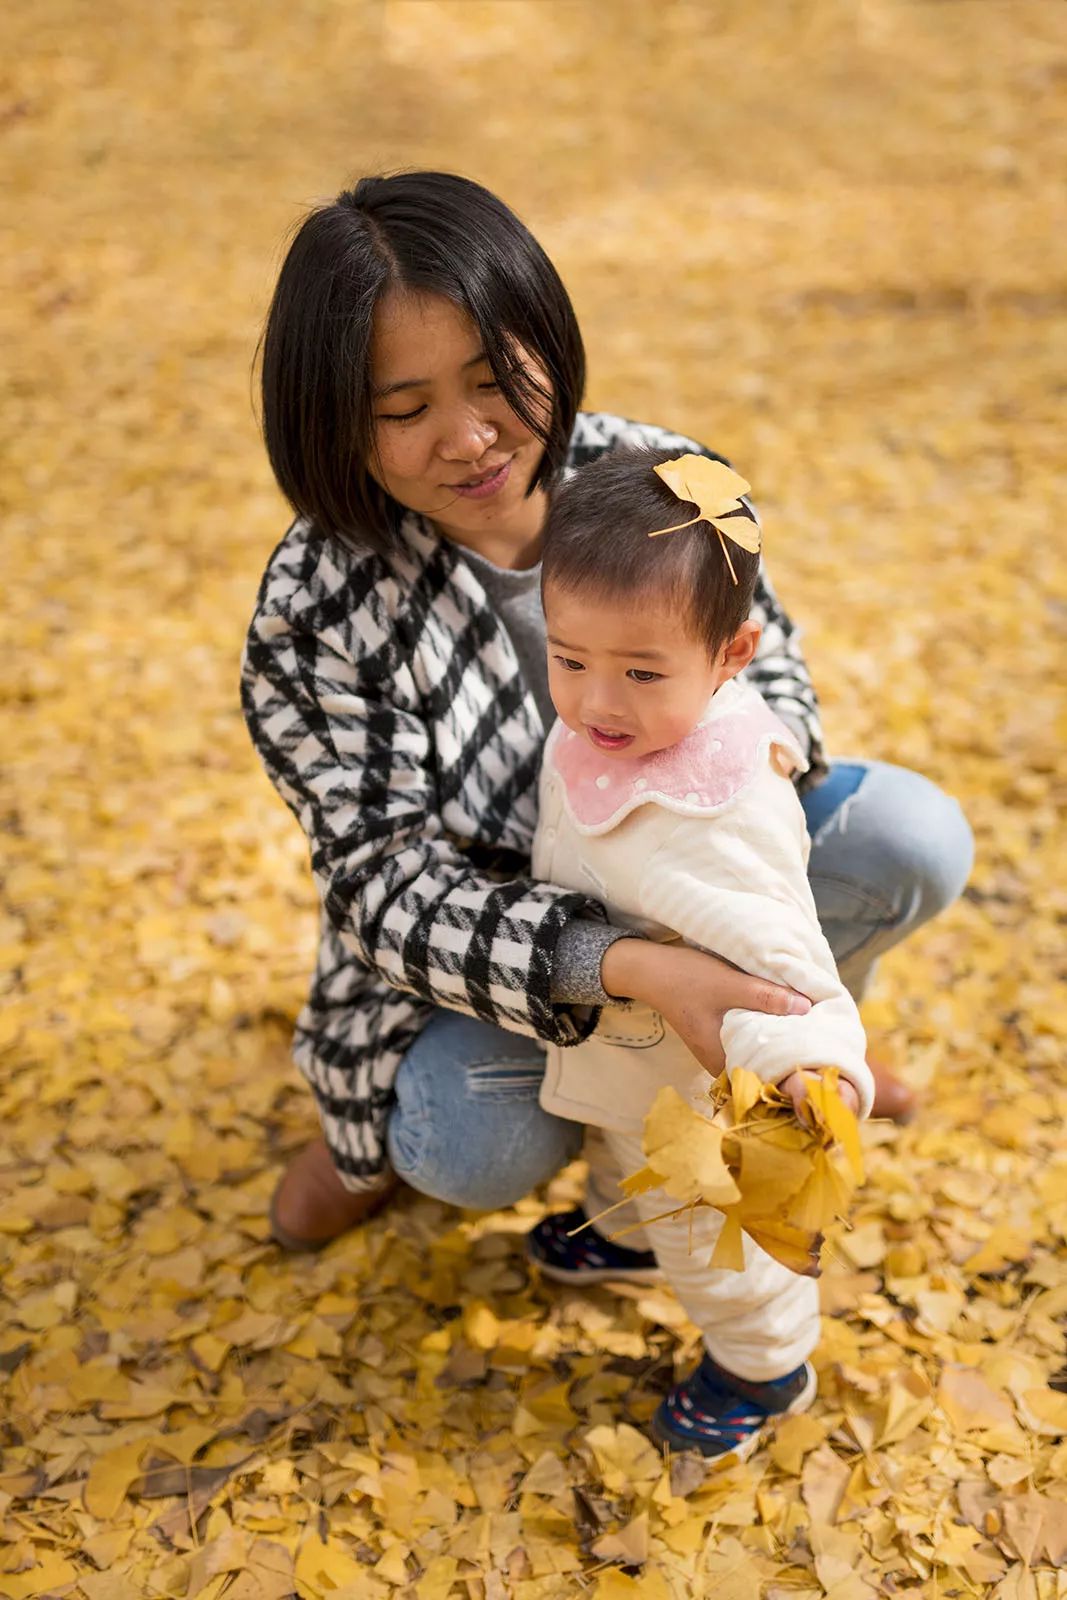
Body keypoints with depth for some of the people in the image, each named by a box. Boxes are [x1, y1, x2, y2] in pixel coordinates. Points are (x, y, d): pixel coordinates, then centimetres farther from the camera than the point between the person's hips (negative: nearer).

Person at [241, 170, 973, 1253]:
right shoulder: (313, 617, -26)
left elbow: (769, 664, 1)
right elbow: (392, 890, -29)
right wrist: (630, 969, -45)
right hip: (472, 943, -3)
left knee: (917, 839, -18)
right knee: (479, 1150, -32)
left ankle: (795, 1029, 15)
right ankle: (385, 1120, 9)